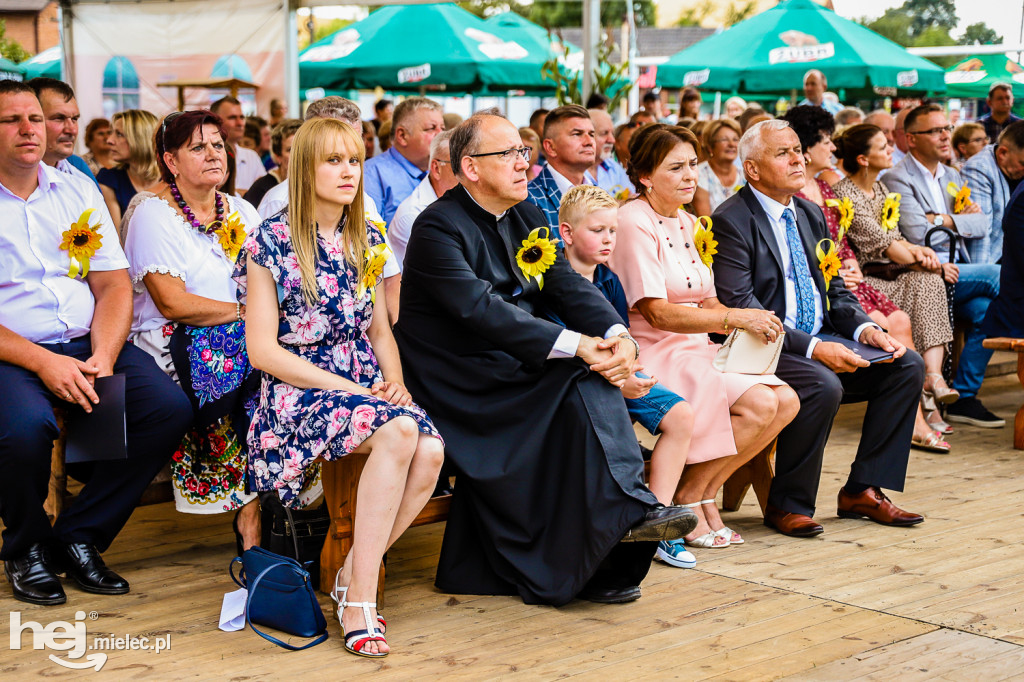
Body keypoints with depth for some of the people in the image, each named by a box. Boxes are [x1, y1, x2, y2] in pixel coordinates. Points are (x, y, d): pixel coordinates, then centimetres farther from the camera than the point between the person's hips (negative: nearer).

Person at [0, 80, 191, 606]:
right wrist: (44, 363, -20)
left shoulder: (78, 191, 14)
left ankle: (79, 535, -2)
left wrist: (103, 356, -9)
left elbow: (114, 285, 9)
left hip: (87, 347, 5)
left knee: (170, 408, -20)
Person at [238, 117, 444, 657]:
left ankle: (353, 577, -11)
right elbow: (263, 350, -8)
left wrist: (395, 382, -1)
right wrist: (349, 389, -15)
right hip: (297, 389, -5)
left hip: (366, 385, 6)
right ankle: (360, 599, -26)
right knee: (398, 431, -34)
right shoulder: (271, 242, -4)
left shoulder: (366, 240, 14)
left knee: (430, 451, -27)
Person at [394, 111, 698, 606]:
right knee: (581, 384, -27)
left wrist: (618, 335, -16)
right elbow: (481, 310, -24)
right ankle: (624, 509, -24)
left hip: (514, 363, 7)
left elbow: (567, 285, 5)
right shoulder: (438, 228, -12)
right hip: (462, 381, -7)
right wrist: (573, 344, -29)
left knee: (594, 378, -20)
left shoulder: (524, 215, 13)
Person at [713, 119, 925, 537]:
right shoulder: (731, 221, -10)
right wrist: (811, 348, -25)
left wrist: (864, 328, -4)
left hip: (820, 342, 8)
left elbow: (835, 291, 18)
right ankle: (786, 504, -14)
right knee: (823, 386, -34)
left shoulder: (811, 215, 17)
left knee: (908, 366, -5)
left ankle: (862, 490, 0)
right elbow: (739, 307, -19)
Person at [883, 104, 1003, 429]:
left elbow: (981, 225, 8)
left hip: (955, 272, 7)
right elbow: (917, 234, -18)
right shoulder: (898, 179, -5)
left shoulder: (953, 177, 21)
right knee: (999, 275, -21)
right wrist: (961, 218, -2)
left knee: (984, 309, -21)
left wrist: (945, 219, -8)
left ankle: (963, 398, -12)